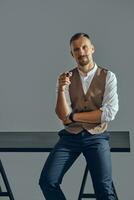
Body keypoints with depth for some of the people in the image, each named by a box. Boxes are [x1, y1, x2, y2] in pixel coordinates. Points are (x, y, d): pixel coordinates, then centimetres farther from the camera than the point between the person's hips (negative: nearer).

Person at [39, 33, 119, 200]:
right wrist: (61, 89, -21)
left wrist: (74, 116, -7)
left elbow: (109, 113, -10)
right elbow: (63, 116, -4)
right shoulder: (66, 78, 4)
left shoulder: (108, 77, 0)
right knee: (47, 181, -14)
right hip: (70, 136, 2)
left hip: (96, 137, -2)